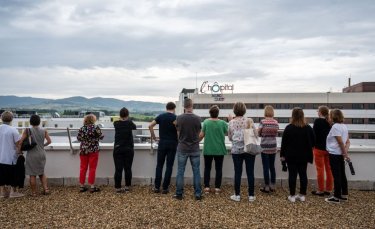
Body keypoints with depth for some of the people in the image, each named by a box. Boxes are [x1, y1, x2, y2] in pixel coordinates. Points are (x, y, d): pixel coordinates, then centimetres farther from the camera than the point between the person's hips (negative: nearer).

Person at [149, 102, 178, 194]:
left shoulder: (161, 116, 3)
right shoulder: (176, 118, -4)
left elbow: (150, 126, -3)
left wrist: (153, 136, 5)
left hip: (162, 143, 2)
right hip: (172, 144, -2)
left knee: (159, 165, 10)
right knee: (169, 166, 4)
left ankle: (157, 187, 11)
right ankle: (165, 188, 6)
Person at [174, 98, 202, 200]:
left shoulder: (179, 118, -7)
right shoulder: (197, 118, -8)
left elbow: (178, 133, 3)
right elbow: (199, 133, 3)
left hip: (182, 148, 0)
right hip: (195, 149, 0)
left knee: (180, 172, 8)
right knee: (196, 172, 8)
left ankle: (179, 194, 13)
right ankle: (198, 194, 12)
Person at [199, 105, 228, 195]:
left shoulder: (206, 122, -8)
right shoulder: (222, 123, -10)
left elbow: (202, 135, -6)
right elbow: (228, 133, 3)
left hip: (208, 150, 1)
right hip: (219, 150, 0)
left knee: (207, 168, 12)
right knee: (218, 169, 10)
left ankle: (206, 187, 14)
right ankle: (217, 188, 12)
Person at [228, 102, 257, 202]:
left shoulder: (231, 122, -1)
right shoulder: (249, 120, -6)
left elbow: (230, 137, 6)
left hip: (236, 150, 1)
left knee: (237, 172, 7)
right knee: (250, 172, 6)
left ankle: (237, 195, 13)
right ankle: (251, 195, 13)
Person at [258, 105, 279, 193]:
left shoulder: (262, 122, -12)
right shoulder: (276, 122, 0)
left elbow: (258, 133, -4)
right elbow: (276, 134, 10)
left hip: (265, 147, -4)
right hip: (273, 147, 4)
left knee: (266, 167, 1)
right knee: (272, 167, 13)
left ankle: (267, 187, 6)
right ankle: (272, 186, 20)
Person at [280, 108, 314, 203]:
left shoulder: (289, 128, -11)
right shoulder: (308, 128, -3)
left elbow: (284, 142, -7)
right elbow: (313, 141, 5)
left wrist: (282, 154, 2)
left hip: (291, 156, -3)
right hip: (303, 156, 3)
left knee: (292, 175, 3)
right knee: (303, 174, 11)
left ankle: (292, 195, 8)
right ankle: (302, 195, 18)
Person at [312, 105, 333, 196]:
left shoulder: (318, 121, -12)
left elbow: (314, 134, -11)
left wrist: (312, 145, 2)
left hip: (319, 148, -5)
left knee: (320, 170, 2)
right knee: (329, 169, 10)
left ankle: (320, 190, 8)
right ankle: (328, 189, 18)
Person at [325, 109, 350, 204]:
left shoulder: (335, 126, -16)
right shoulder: (344, 126, 11)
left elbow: (341, 142, -19)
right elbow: (348, 141, 9)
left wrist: (345, 153, -10)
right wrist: (345, 151, -1)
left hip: (335, 154, -8)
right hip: (340, 154, 8)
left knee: (336, 176, -2)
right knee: (342, 175, 14)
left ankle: (336, 197, 5)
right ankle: (344, 195, 23)